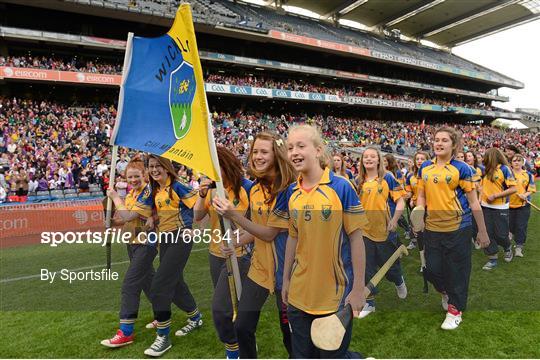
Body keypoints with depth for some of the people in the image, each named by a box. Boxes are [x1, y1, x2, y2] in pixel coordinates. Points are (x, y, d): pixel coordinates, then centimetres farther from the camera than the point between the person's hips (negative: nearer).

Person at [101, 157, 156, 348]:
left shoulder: (148, 192, -17)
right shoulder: (131, 194, 8)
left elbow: (128, 216, -23)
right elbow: (124, 218, 13)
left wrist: (115, 198, -12)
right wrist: (115, 219, -7)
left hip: (145, 244, -9)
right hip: (133, 242, 9)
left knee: (129, 285, -9)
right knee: (148, 282, 20)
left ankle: (125, 333, -1)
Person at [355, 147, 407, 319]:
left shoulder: (387, 178, -6)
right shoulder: (358, 181, 3)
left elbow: (400, 202, -8)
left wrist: (394, 221, -18)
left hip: (385, 230, -2)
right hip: (364, 231, 2)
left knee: (389, 266, 14)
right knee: (366, 268, 6)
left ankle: (399, 282, 48)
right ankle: (369, 302, 21)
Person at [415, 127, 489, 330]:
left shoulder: (461, 168, -6)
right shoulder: (425, 168, 6)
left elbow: (473, 202, -3)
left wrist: (482, 231, -1)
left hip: (457, 228, -4)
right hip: (432, 228, 4)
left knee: (456, 270, 7)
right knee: (431, 270, 11)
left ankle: (455, 309, 28)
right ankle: (445, 292, 43)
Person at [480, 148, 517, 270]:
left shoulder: (504, 169, -9)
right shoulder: (486, 170, 8)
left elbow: (513, 188, -14)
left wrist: (495, 196, -18)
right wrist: (480, 198, 6)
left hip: (500, 208, -5)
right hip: (486, 207, 5)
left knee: (501, 234, 3)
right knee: (488, 233, 4)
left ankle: (508, 248, 35)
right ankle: (492, 259, 14)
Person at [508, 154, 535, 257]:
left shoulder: (528, 175, 5)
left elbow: (531, 189, 5)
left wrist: (525, 195, -12)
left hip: (523, 204, 0)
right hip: (509, 203, 0)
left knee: (521, 227, -2)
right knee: (510, 225, 10)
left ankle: (519, 247, 6)